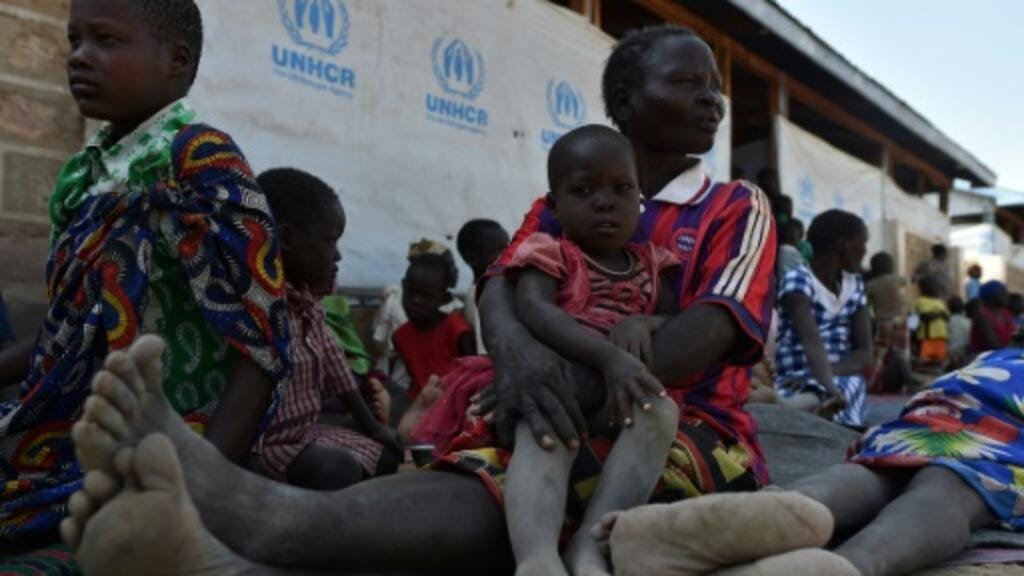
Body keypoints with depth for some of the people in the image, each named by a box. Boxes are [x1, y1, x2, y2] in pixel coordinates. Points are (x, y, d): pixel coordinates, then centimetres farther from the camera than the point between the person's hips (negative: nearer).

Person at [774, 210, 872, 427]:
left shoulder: (855, 285, 15)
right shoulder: (798, 280, -7)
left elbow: (864, 355, 5)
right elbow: (812, 342, -24)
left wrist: (824, 376, -17)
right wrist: (830, 388, -44)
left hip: (842, 383, 4)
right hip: (797, 384, -3)